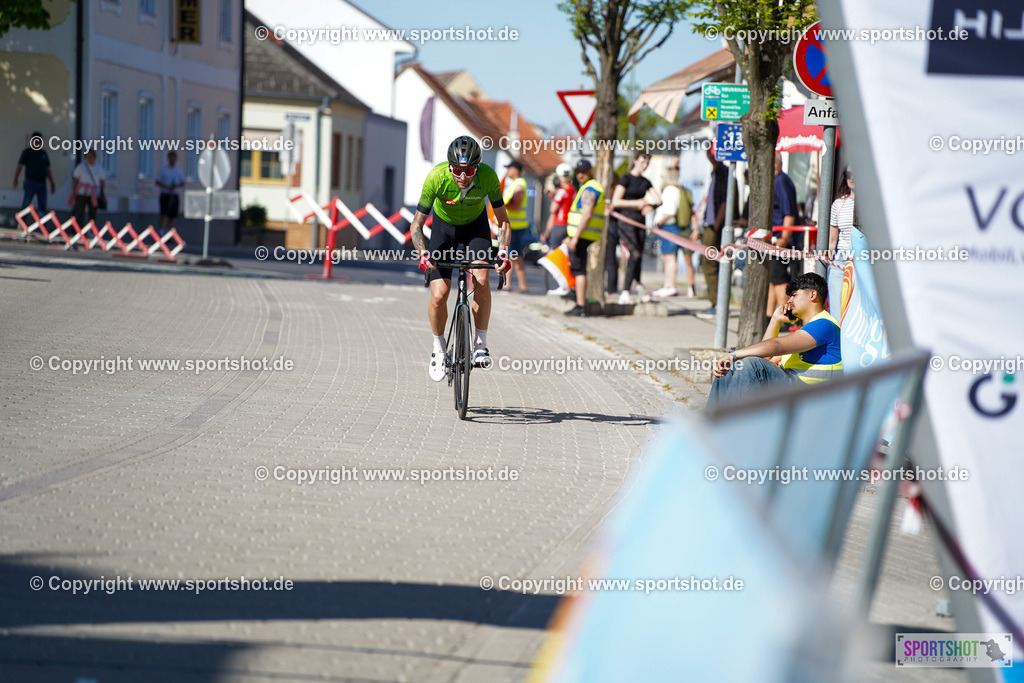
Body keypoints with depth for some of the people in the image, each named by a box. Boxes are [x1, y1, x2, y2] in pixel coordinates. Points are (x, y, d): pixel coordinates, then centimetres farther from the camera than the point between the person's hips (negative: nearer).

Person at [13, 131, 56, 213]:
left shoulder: (43, 153, 13)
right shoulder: (27, 152, -1)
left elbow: (48, 170, 18)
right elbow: (19, 166, -9)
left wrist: (52, 184, 15)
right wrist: (15, 179, -19)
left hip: (42, 183, 5)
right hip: (30, 183, -5)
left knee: (43, 207, 1)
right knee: (26, 206, -5)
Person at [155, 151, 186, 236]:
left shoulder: (179, 171, 9)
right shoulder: (162, 169, 1)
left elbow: (182, 184, 11)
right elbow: (157, 182, -2)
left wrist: (176, 186, -11)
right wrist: (167, 187, -16)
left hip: (174, 196, 3)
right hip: (164, 195, -3)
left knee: (172, 216, 4)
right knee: (164, 214, -14)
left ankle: (167, 234, 15)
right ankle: (161, 233, -15)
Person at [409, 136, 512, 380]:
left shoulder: (488, 176, -29)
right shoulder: (437, 177, -32)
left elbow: (502, 220, -16)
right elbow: (416, 225, -24)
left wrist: (503, 252, -30)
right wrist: (423, 254, -41)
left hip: (476, 226, 1)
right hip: (444, 226, 0)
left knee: (481, 281, -24)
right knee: (438, 296, -12)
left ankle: (480, 344, -8)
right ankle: (438, 348, 13)